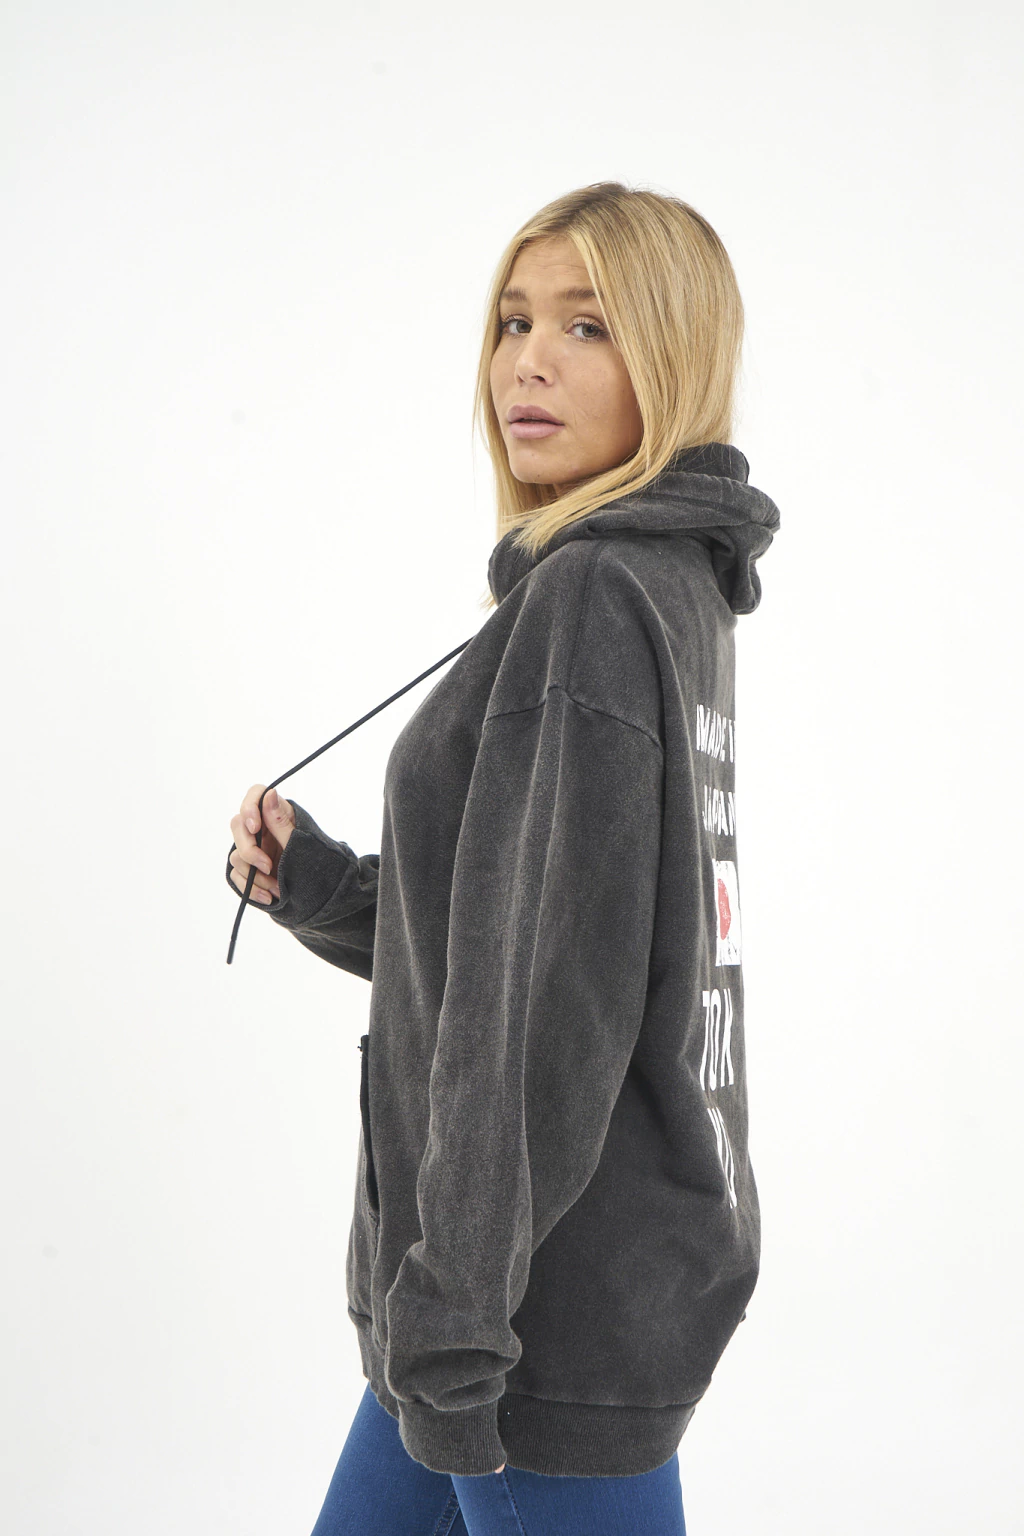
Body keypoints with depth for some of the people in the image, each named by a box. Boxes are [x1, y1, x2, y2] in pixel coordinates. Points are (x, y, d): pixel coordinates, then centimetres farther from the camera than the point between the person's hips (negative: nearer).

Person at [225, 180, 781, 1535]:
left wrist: (452, 1304, -19)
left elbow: (550, 993, -22)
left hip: (566, 1293, -10)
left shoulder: (590, 602, -18)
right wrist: (316, 884, 5)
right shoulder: (676, 591, 12)